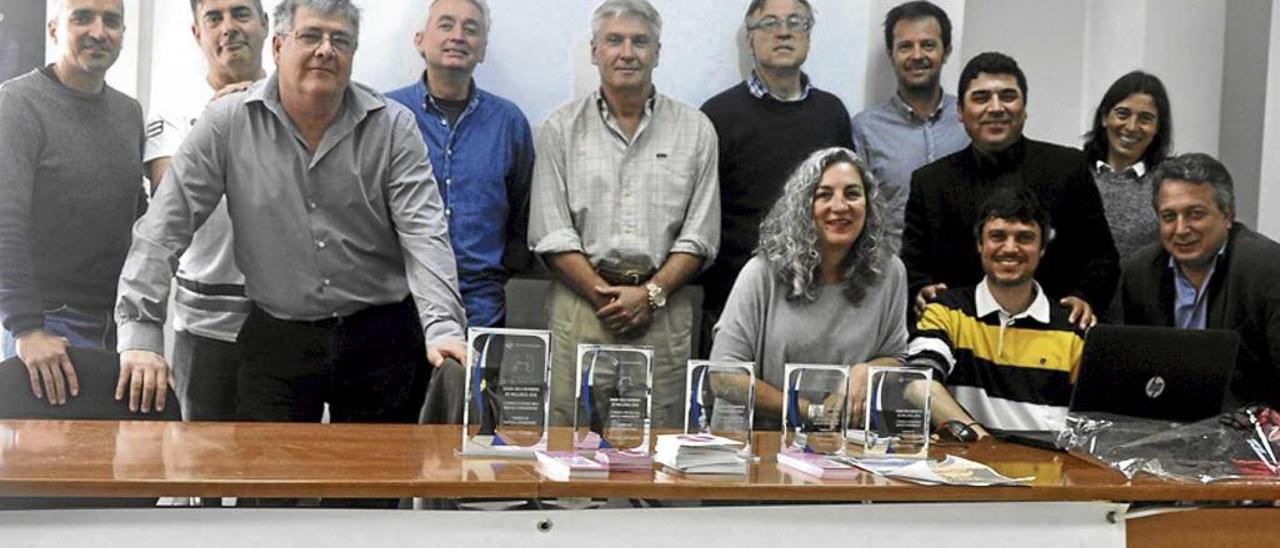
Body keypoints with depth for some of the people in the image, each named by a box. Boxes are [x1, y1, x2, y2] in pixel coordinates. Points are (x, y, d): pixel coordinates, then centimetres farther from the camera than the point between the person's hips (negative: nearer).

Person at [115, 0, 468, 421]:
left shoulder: (393, 126, -4)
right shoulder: (226, 124, -4)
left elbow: (423, 234, -11)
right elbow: (163, 229, -5)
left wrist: (443, 328, -25)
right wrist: (140, 335, -13)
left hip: (381, 339, 1)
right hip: (277, 340, 0)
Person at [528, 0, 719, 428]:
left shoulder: (695, 130, 9)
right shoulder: (561, 129, 7)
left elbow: (699, 235, 4)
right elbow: (551, 233, 1)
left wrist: (651, 294, -7)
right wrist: (603, 296, -8)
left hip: (663, 308, 1)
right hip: (581, 301, 0)